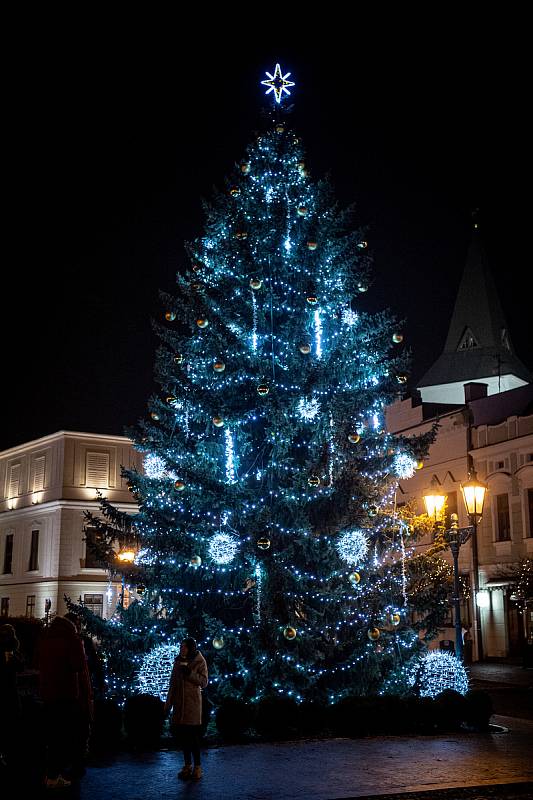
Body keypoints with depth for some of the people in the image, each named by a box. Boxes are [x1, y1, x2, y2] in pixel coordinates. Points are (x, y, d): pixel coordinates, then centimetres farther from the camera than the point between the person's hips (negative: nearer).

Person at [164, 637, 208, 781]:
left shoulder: (200, 662, -3)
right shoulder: (178, 662, 10)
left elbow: (204, 682, -7)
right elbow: (172, 684, 14)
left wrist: (190, 673, -20)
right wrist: (168, 704, 12)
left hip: (192, 703, -5)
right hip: (179, 703, 5)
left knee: (193, 735, -5)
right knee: (181, 734, 6)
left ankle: (197, 767, 4)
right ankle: (187, 765, 17)